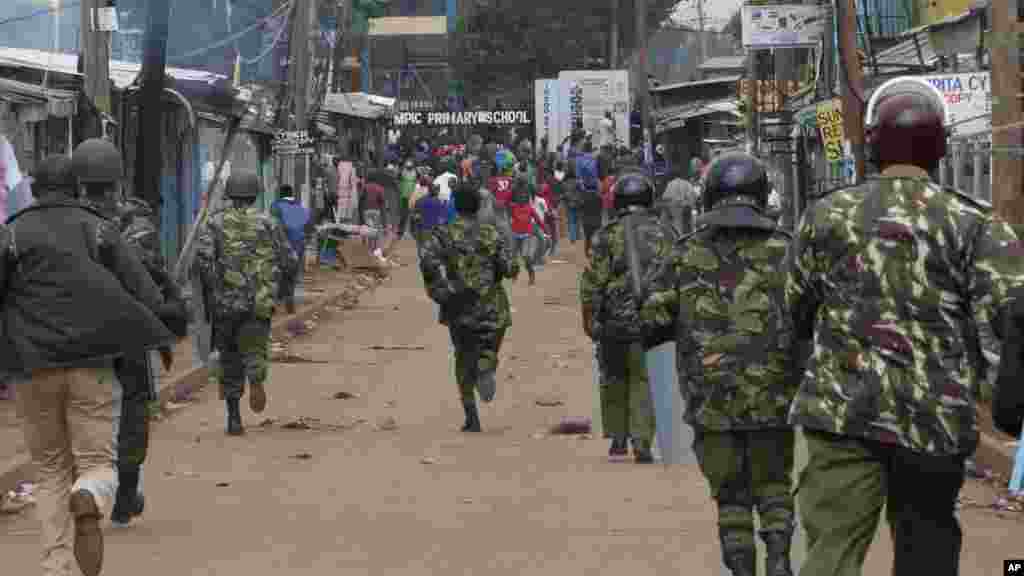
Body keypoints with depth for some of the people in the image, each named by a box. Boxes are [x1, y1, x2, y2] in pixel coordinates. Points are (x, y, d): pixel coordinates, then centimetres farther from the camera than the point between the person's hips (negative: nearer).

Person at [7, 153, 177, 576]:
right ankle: (88, 504, -31)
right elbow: (146, 296, -2)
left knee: (52, 472, 16)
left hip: (35, 369, 1)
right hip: (91, 367, -1)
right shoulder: (99, 229, 2)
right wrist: (161, 338, 17)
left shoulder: (13, 234, 2)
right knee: (98, 466, 4)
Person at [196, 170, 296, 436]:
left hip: (225, 301, 1)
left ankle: (234, 418, 14)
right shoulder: (268, 223, 4)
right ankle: (256, 379, -36)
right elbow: (290, 261, 5)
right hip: (260, 301, -1)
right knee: (253, 350, 0)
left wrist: (211, 288, -2)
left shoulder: (216, 222, 3)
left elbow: (202, 255, -13)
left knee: (230, 357, 14)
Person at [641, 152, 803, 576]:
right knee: (773, 485, 18)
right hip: (774, 396, 0)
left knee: (731, 497, 13)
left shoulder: (683, 255, 1)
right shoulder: (784, 250, 0)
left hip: (711, 399, 0)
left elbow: (653, 317, -4)